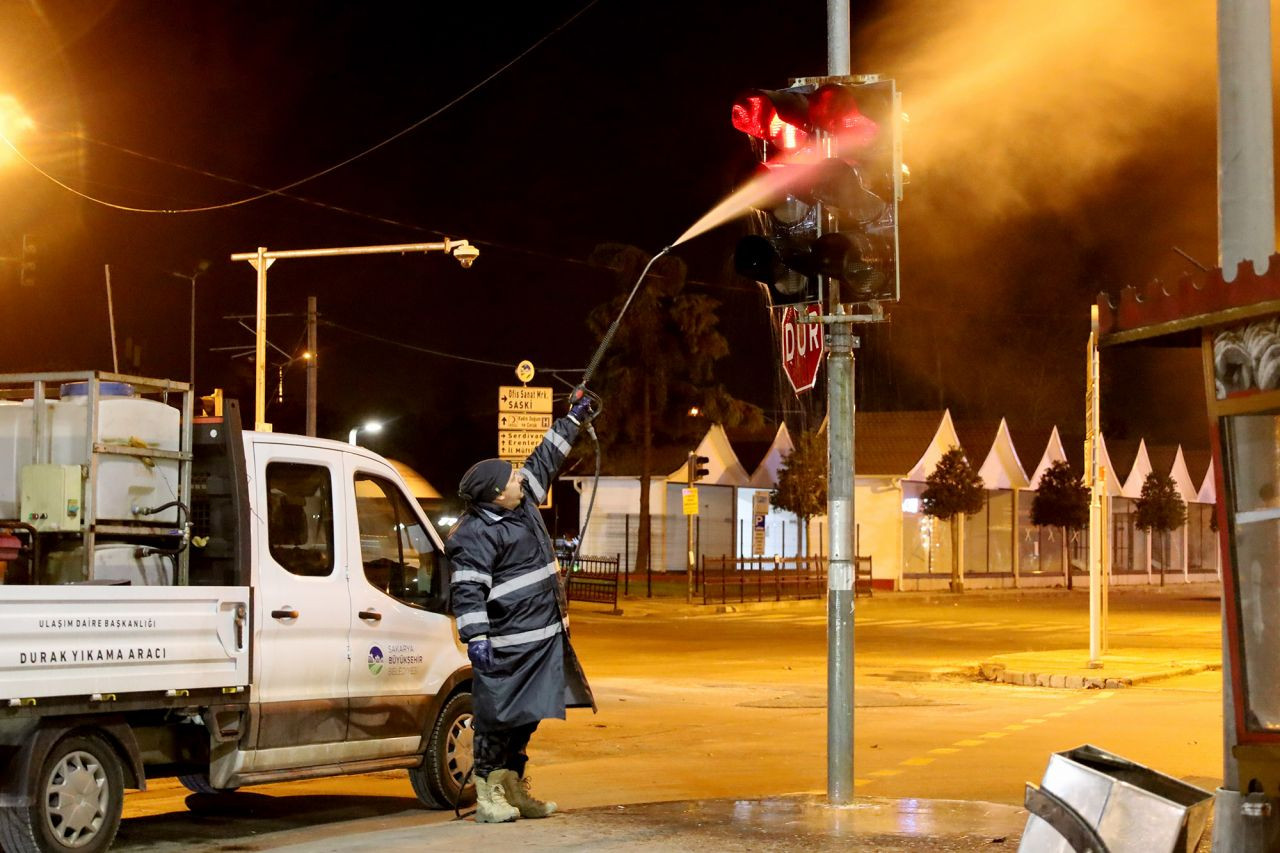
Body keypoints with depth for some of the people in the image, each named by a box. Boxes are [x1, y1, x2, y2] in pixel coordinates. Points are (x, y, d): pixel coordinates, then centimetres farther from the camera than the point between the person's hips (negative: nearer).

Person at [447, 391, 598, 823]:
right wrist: (476, 637, -28)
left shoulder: (522, 504, 12)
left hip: (541, 638, 10)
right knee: (498, 715, -4)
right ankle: (488, 795, 2)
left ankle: (513, 787, 22)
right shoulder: (477, 533, -16)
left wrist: (575, 419, 30)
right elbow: (467, 590, -20)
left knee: (526, 715, 14)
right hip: (506, 644, -10)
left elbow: (543, 462, 25)